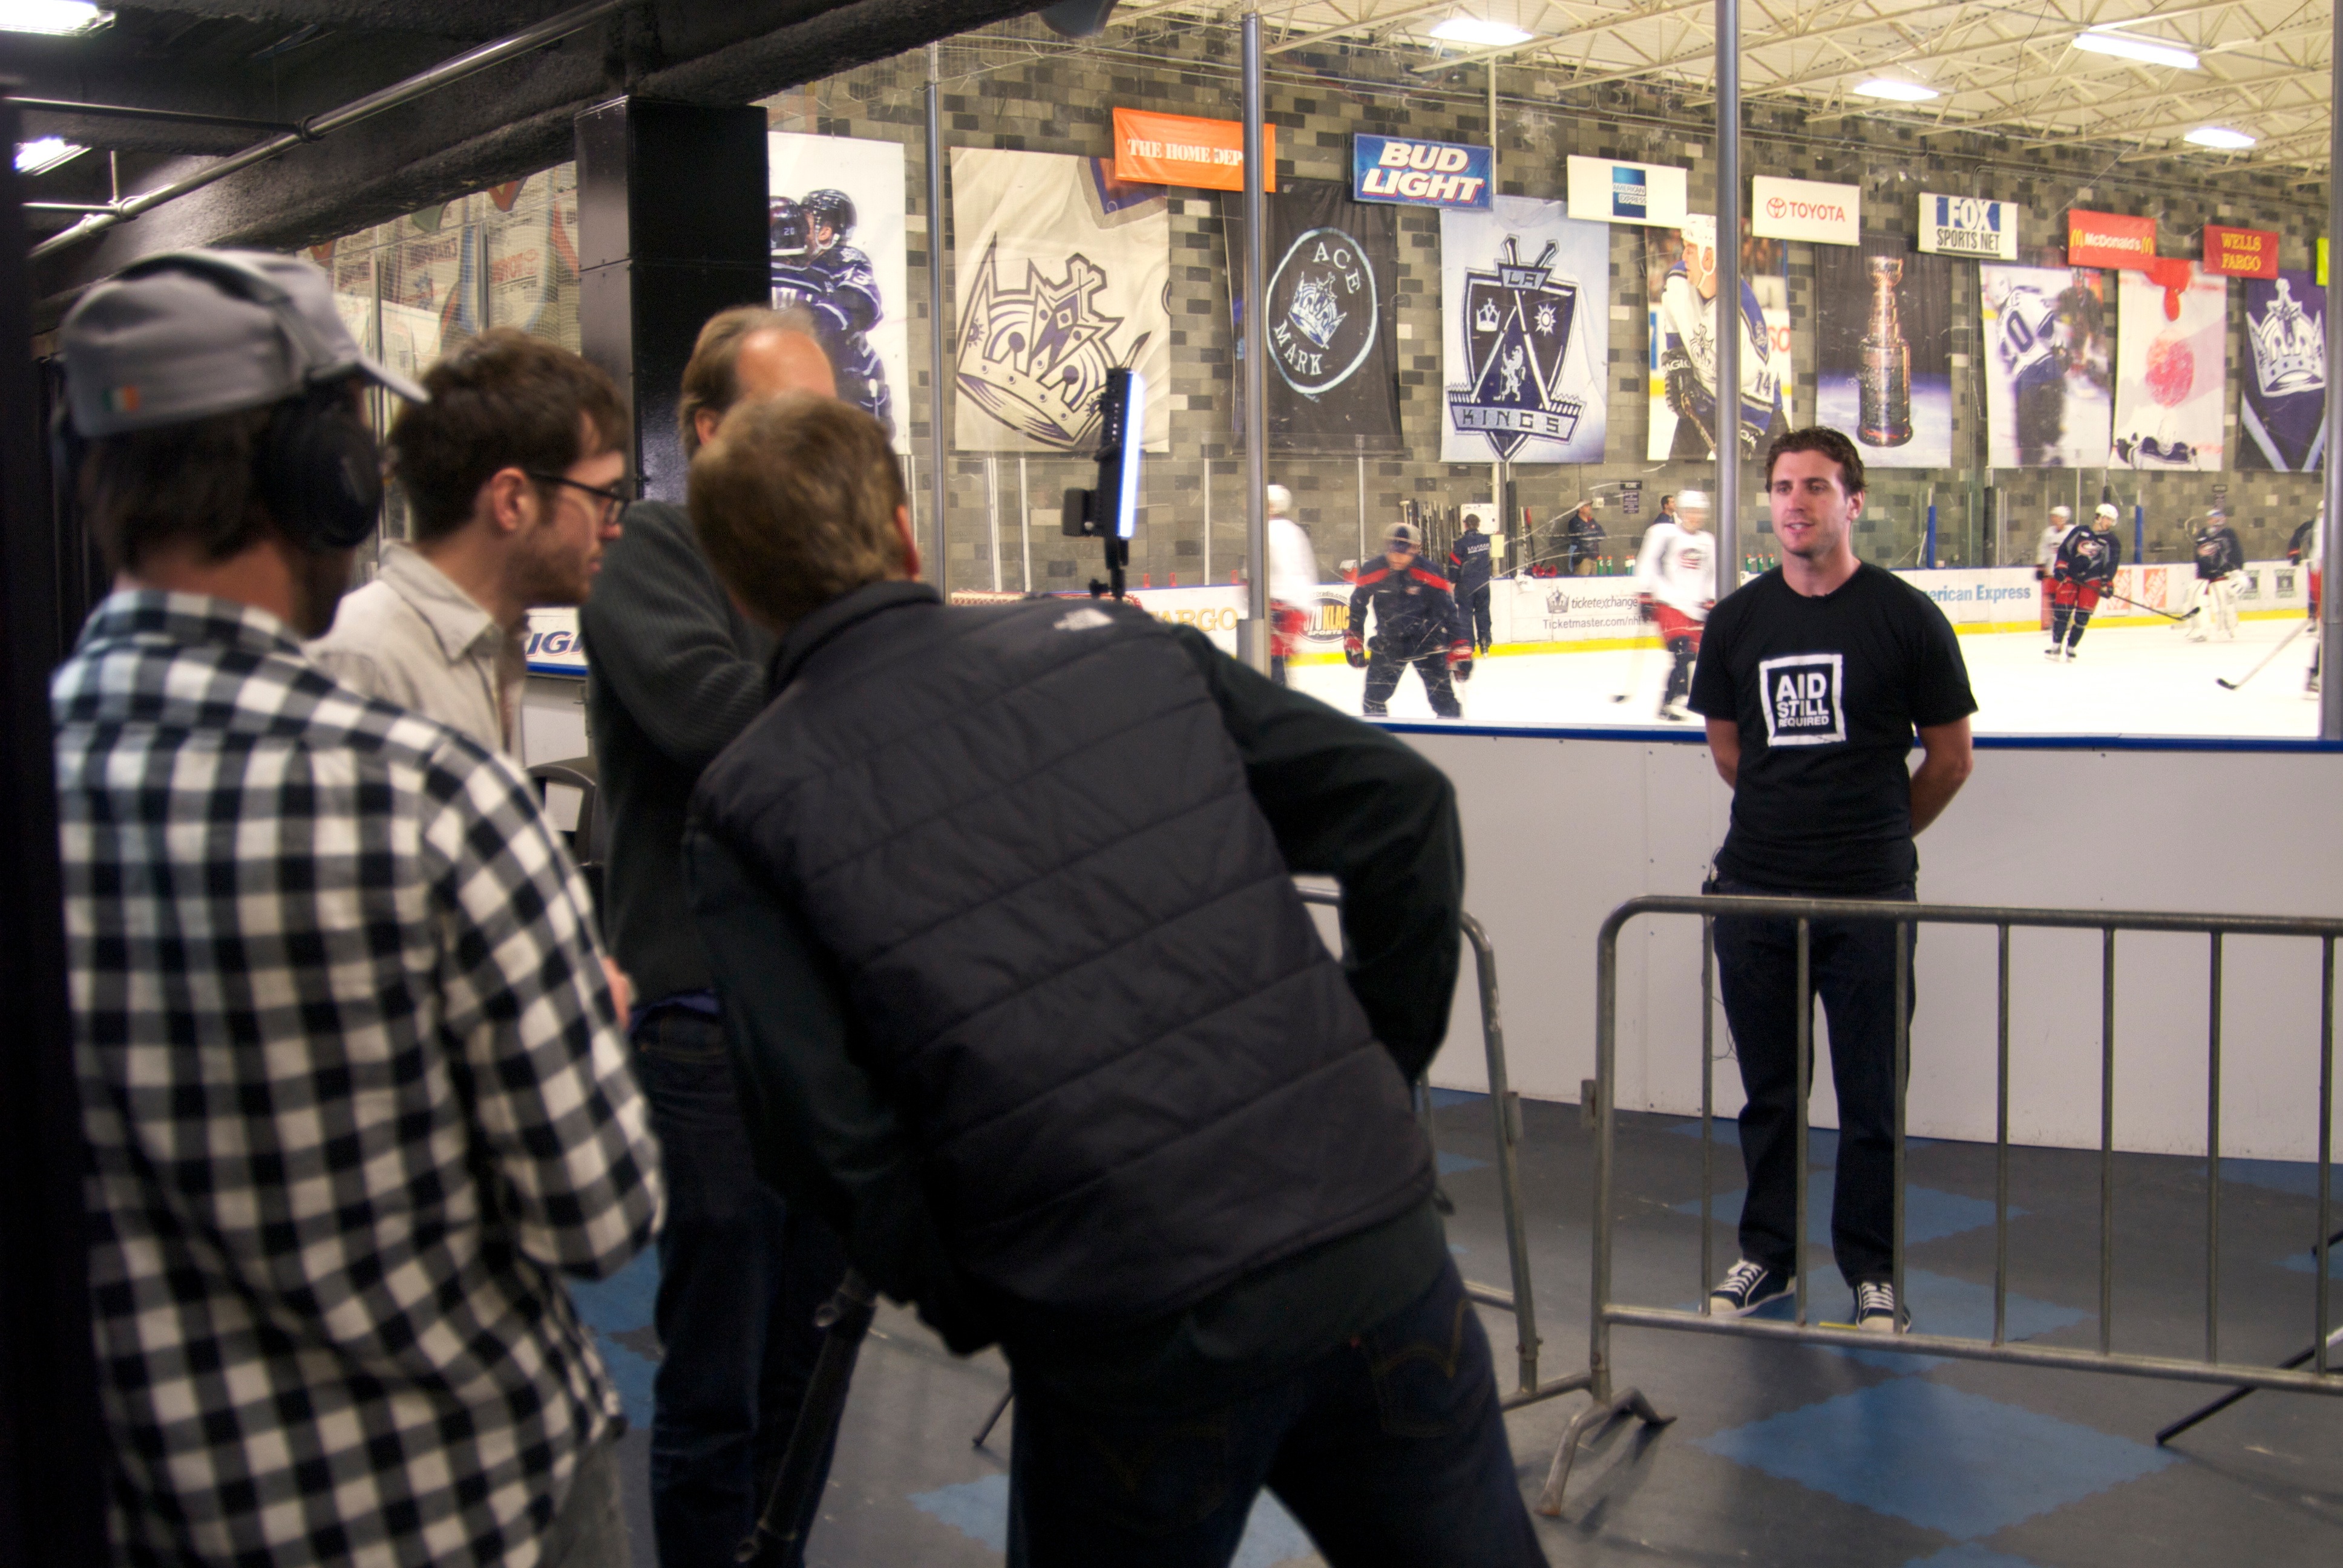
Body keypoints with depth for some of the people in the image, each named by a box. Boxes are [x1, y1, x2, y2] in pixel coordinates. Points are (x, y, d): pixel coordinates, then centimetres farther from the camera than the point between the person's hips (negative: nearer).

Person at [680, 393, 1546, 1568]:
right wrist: (1381, 1062, 14)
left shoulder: (752, 807, 0)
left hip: (1128, 1341, -2)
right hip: (1376, 1240, 3)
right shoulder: (1121, 642, 6)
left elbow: (824, 1129, -7)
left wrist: (967, 1306, 8)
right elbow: (1404, 807, 4)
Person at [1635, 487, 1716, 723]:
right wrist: (1645, 598, -10)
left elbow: (1711, 576, 22)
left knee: (1694, 653, 9)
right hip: (1669, 603, -7)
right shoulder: (1664, 533, -6)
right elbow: (1647, 565, -6)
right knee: (1682, 652, -19)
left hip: (1695, 607, 7)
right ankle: (1670, 703, -17)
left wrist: (1711, 604, 15)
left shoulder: (1708, 542, 14)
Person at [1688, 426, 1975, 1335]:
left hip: (1869, 899, -3)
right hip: (1755, 889, 3)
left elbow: (1950, 758, 5)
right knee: (1767, 1090, 12)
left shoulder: (1904, 616, -4)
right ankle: (1768, 1254, 27)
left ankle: (1872, 1271, 17)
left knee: (1870, 1098, 3)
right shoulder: (1736, 620, 5)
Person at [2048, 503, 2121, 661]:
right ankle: (2056, 647, -3)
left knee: (2082, 616, -6)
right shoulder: (2079, 532, 6)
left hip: (2092, 580, 0)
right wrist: (2060, 567, -6)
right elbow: (2064, 549, 6)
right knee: (2062, 610, -8)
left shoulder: (2111, 541, 5)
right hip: (2070, 576, 0)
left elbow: (2111, 564, 0)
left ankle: (2071, 649, 4)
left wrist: (2107, 583, -10)